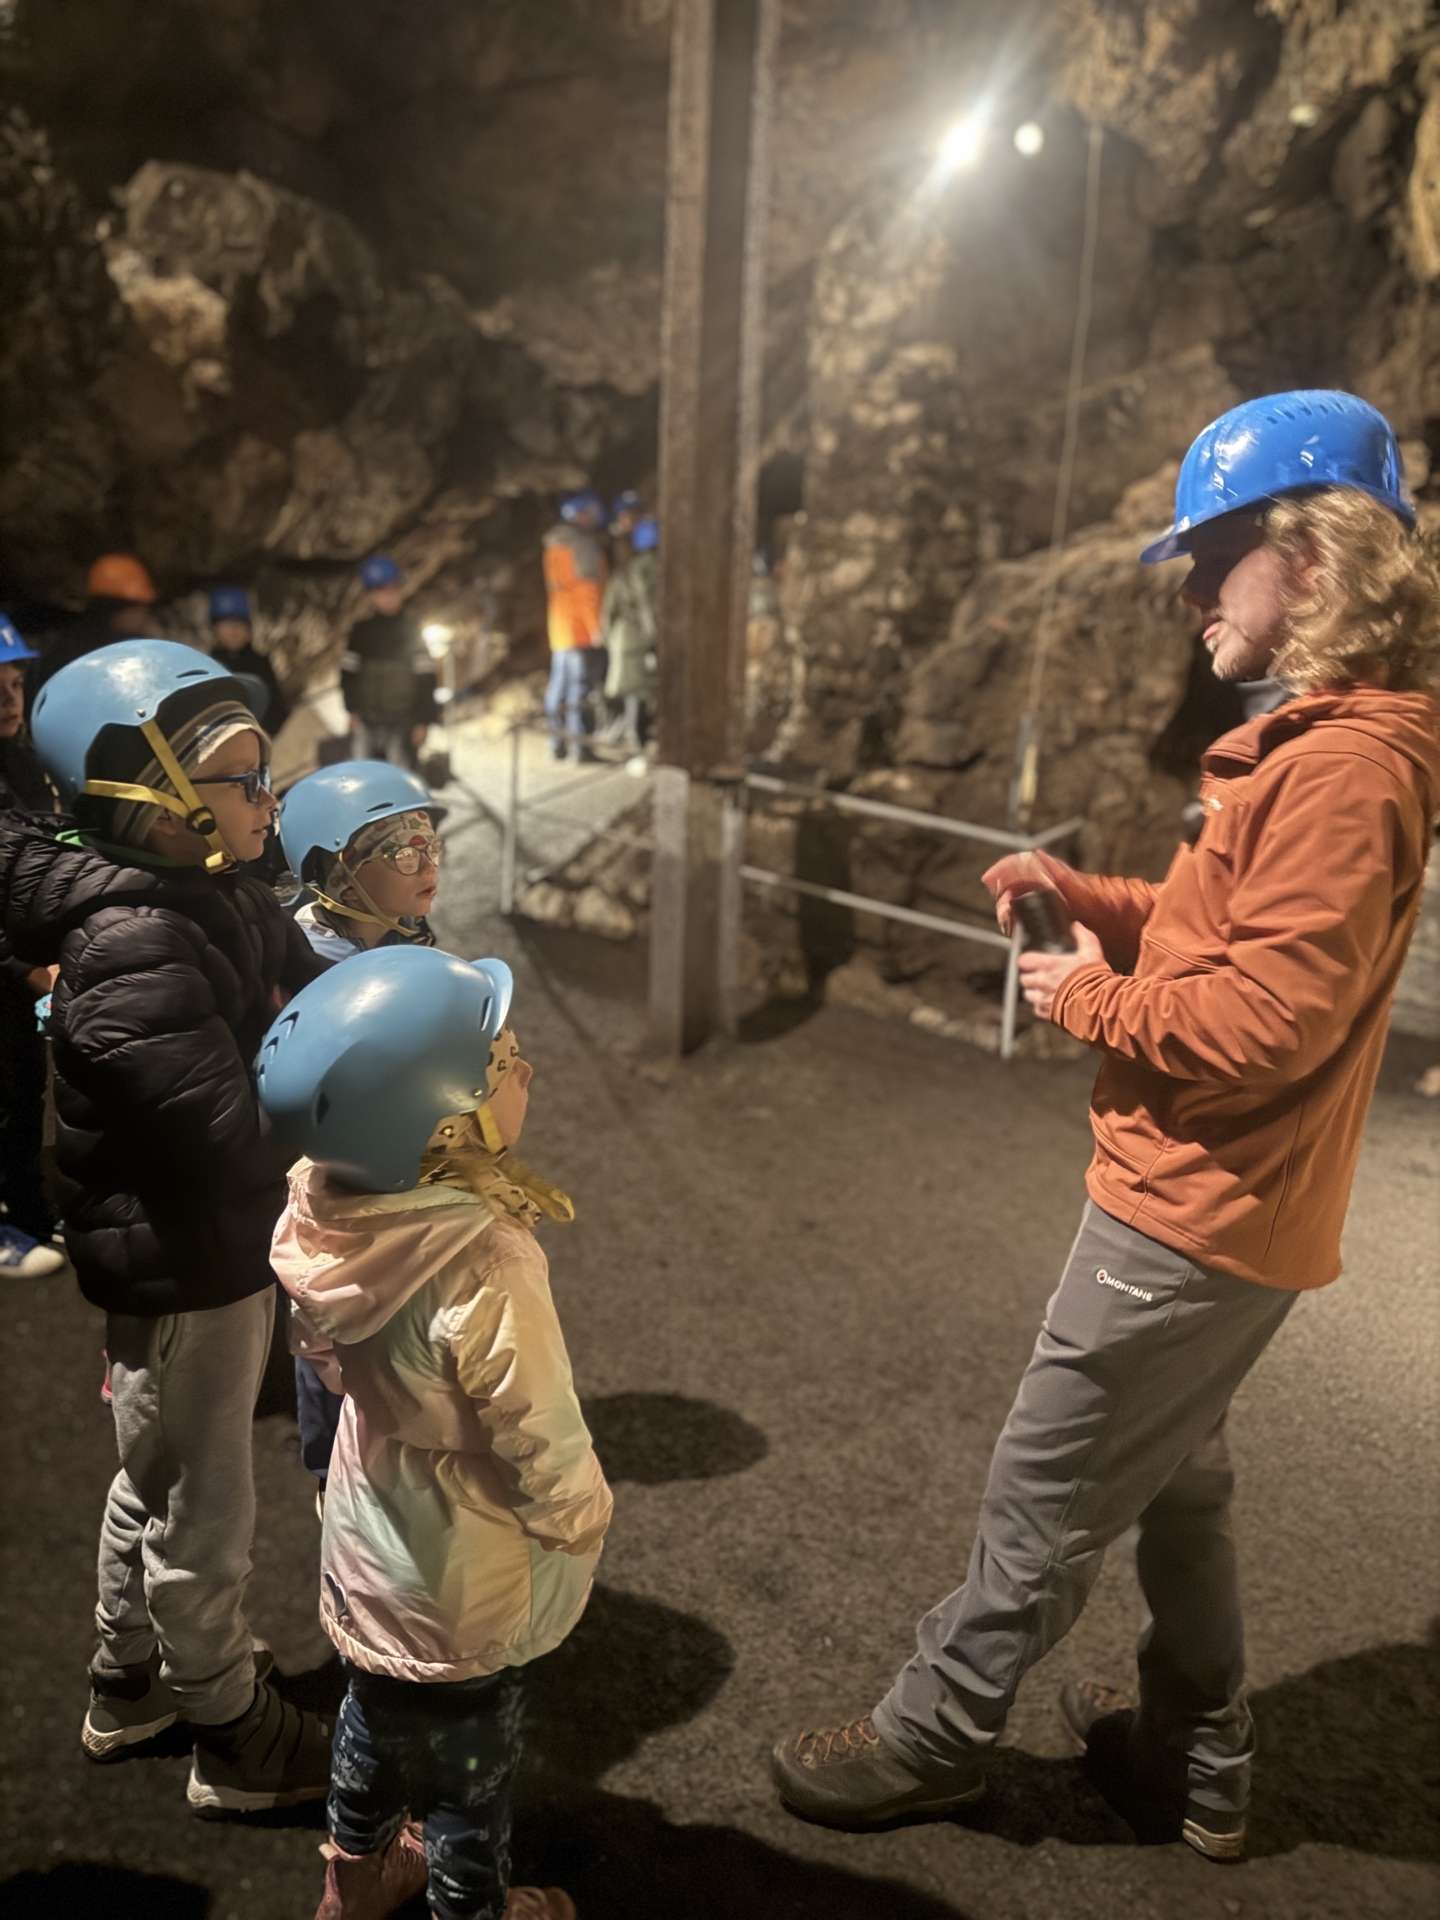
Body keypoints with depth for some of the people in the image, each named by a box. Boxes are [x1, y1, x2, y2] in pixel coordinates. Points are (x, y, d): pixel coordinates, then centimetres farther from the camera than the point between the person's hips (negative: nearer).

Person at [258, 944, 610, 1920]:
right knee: (469, 1763, 22)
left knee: (375, 1711, 32)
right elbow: (545, 1439, -28)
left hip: (366, 1540, 6)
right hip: (466, 1583, -6)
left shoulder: (330, 1219, -19)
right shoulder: (487, 1270, -40)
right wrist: (583, 1517, -8)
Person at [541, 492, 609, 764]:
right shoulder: (582, 545, -13)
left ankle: (557, 744, 16)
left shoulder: (554, 543, 14)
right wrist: (596, 627, -15)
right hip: (583, 629, -9)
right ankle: (579, 747, -6)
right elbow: (589, 587, -17)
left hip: (560, 627, 9)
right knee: (581, 688, -6)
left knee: (559, 685, 11)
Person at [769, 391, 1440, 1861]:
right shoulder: (1318, 742, 11)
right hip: (1207, 1201, 10)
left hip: (1198, 1216, -10)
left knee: (1045, 1492, 6)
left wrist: (1092, 1000, -13)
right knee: (1169, 1480, 23)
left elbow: (1272, 1012, -27)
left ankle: (929, 1742, 26)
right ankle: (1197, 1766, 40)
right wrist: (1087, 899, 3)